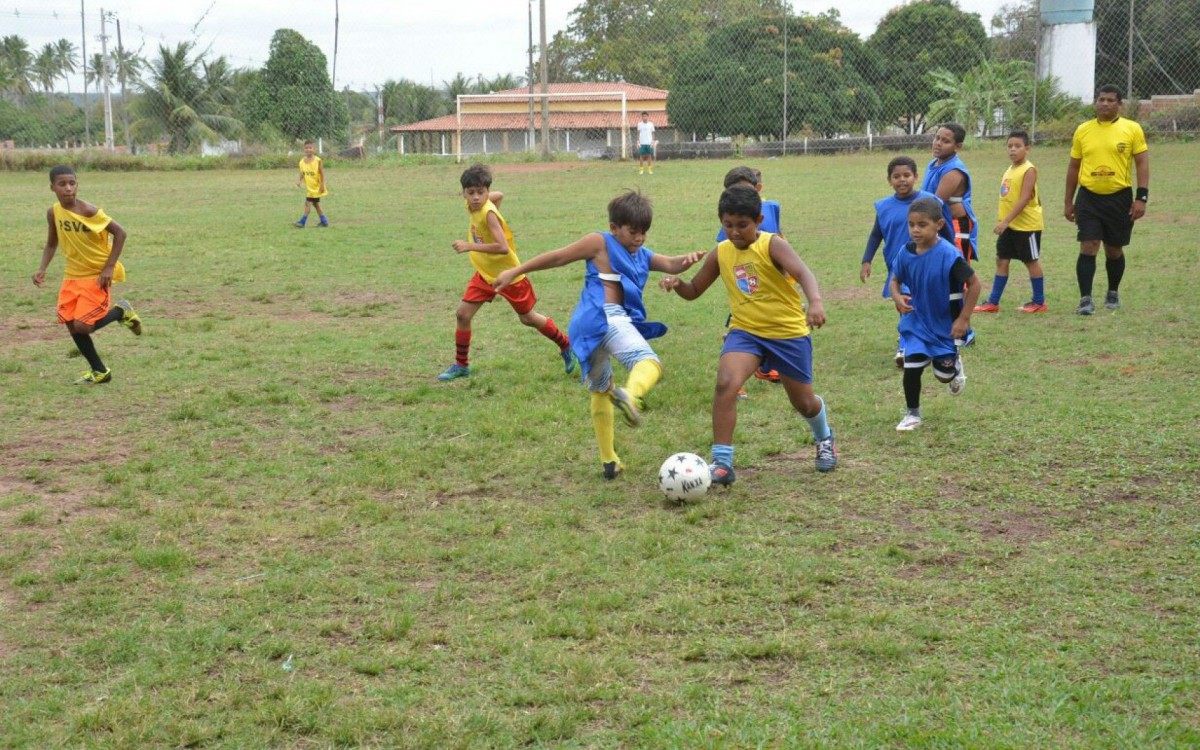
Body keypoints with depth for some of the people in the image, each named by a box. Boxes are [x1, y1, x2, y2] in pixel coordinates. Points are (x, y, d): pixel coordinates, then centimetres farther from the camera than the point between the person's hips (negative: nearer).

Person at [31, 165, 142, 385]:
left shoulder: (88, 211, -21)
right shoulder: (53, 213, -3)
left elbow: (120, 233, -16)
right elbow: (51, 244, 11)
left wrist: (109, 268, -19)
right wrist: (42, 269, -5)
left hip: (96, 276, -6)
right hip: (73, 275, 6)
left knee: (83, 326, -15)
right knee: (72, 325, 4)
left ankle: (121, 311, 12)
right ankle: (99, 372, 19)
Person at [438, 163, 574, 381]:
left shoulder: (488, 213, -30)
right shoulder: (472, 206, -7)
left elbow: (503, 247, -40)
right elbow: (499, 195, 13)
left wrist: (470, 246, -40)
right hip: (484, 274, 7)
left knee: (527, 318, 10)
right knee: (462, 314, -1)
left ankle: (566, 346, 31)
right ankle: (461, 365, 13)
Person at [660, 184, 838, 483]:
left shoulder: (772, 245, -16)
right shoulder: (720, 254, -2)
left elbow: (803, 272, -32)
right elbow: (694, 291, 9)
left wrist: (815, 302, -52)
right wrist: (677, 284, -14)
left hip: (789, 332, -2)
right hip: (745, 332, 3)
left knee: (804, 402, 13)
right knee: (725, 383, -26)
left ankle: (825, 439, 49)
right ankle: (722, 463, -21)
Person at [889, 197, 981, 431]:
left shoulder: (949, 255, -25)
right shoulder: (905, 253, -11)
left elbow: (974, 284, -16)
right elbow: (896, 280, 6)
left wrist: (964, 319, -16)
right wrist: (897, 297, -16)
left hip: (945, 324, -3)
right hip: (916, 322, 3)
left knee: (944, 373, 9)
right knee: (911, 368, -4)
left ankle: (955, 364, 46)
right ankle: (912, 414, 16)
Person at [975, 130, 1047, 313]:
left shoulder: (1029, 170, -15)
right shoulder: (1010, 170, 11)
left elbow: (1024, 199, -22)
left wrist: (1006, 220, -25)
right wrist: (1002, 220, 13)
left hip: (1027, 224, -8)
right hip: (1009, 225, 8)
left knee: (1031, 261, 3)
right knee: (1001, 260, 7)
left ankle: (1039, 302, 14)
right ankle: (993, 302, 10)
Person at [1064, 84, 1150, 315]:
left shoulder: (1132, 129, -1)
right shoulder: (1083, 130, 5)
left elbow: (1142, 163, -2)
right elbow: (1074, 166, 12)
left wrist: (1141, 197, -11)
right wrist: (1068, 201, 11)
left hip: (1119, 198, -1)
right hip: (1089, 198, 1)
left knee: (1114, 250, 11)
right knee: (1088, 247, -9)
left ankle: (1113, 293, 31)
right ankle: (1086, 299, -7)